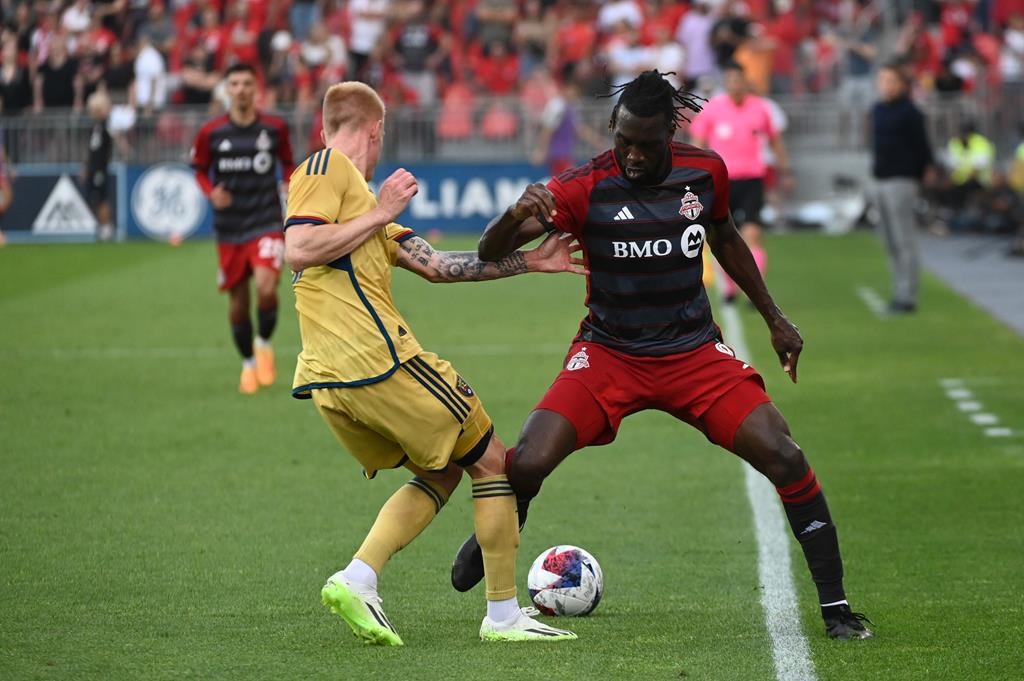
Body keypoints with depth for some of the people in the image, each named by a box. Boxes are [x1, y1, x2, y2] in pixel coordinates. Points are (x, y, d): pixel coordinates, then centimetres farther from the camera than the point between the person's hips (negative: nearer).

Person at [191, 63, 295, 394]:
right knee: (238, 299, 7)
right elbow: (200, 171, 8)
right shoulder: (210, 133, -3)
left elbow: (287, 165, 12)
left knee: (266, 287, -23)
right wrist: (211, 192, -12)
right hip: (229, 228, 2)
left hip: (267, 222, -2)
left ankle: (264, 344, 6)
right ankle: (249, 363, 30)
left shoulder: (275, 128, -2)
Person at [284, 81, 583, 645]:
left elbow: (435, 264, 24)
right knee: (490, 461, 5)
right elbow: (298, 251, -18)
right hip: (375, 357, -10)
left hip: (327, 382, 10)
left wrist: (529, 262, 23)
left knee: (441, 474, 20)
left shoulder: (355, 195, 26)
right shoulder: (327, 166, -2)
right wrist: (379, 215, -11)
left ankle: (357, 579, 1)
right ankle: (503, 615, 6)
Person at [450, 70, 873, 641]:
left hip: (696, 352, 2)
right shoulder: (585, 188, -16)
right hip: (608, 355, -2)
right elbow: (491, 253, -20)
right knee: (527, 464, -19)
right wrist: (516, 215, -42)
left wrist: (774, 318, 19)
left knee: (783, 457, -15)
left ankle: (835, 605, -2)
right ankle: (489, 546, 17)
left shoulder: (706, 171, -6)